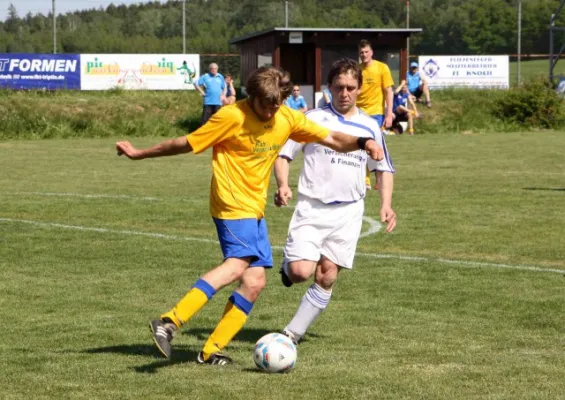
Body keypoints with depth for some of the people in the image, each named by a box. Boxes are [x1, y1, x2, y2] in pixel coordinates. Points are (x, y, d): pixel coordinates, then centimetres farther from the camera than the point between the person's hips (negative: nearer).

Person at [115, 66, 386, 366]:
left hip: (255, 209, 8)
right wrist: (139, 154, 0)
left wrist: (362, 142, -10)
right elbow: (187, 144, -5)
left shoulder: (288, 119, 6)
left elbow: (331, 139, 9)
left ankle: (212, 351, 6)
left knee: (255, 281, 1)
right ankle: (169, 322, -37)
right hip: (232, 205, -8)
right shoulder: (232, 117, -13)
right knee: (238, 263, -28)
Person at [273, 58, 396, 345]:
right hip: (312, 207, -3)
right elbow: (283, 154, 2)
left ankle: (293, 333, 8)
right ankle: (288, 266, 19)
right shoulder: (313, 119, 0)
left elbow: (384, 168, 20)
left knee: (326, 278, -2)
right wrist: (283, 185, -17)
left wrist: (386, 204, 5)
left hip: (348, 213, 3)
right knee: (301, 271, -18)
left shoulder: (370, 127, 10)